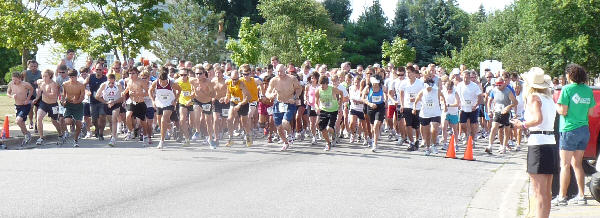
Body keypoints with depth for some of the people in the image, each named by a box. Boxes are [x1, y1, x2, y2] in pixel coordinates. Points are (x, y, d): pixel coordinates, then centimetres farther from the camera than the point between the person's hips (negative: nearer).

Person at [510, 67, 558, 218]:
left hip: (538, 144, -8)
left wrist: (522, 124, -7)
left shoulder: (533, 97, -8)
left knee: (539, 192, -7)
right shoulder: (549, 98, 15)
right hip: (552, 144, 8)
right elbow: (552, 119, 8)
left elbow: (538, 119, -22)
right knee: (547, 191, 17)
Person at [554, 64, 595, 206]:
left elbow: (563, 111, -14)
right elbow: (590, 112, 10)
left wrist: (555, 105, 5)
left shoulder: (567, 89, -11)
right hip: (584, 130, 6)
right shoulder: (588, 90, 6)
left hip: (570, 130, -6)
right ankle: (581, 196, 14)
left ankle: (562, 197, 0)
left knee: (565, 165, -1)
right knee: (577, 164, 14)